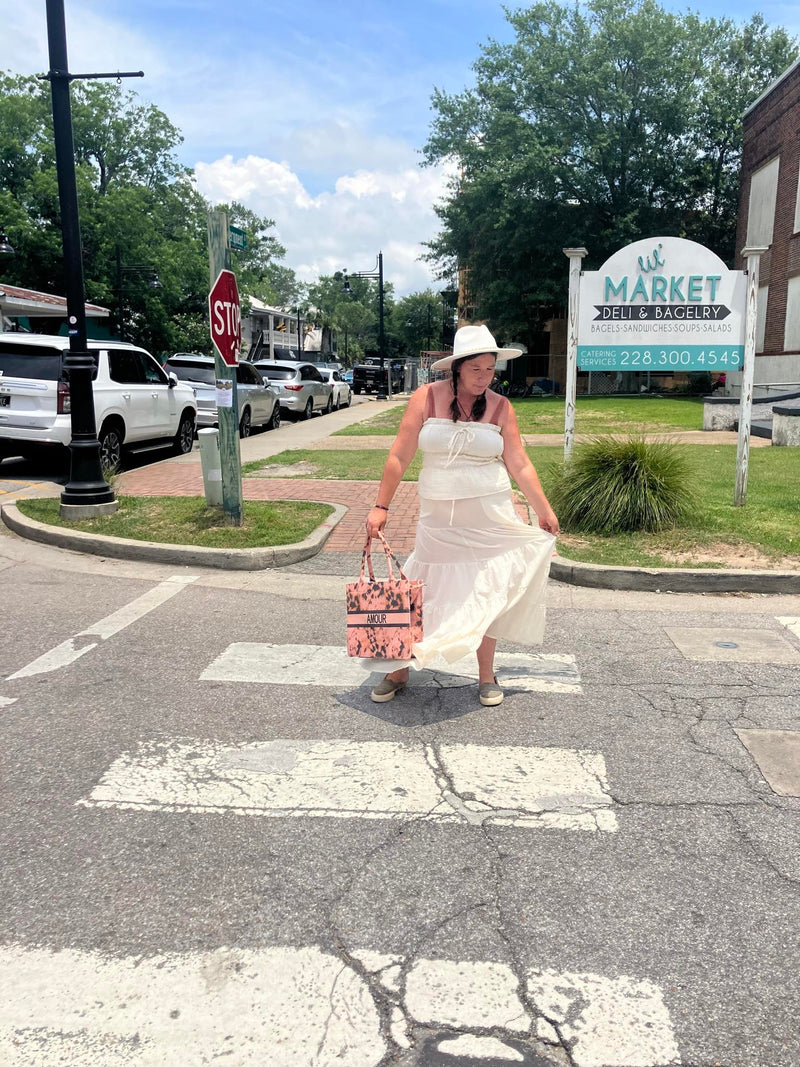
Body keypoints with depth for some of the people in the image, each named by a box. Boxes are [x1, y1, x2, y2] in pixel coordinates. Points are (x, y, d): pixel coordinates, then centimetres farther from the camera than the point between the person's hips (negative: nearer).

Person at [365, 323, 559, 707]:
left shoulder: (500, 407, 1)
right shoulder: (427, 397, -3)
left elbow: (519, 464, 3)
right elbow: (399, 456, -2)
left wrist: (544, 510, 2)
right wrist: (381, 506, -3)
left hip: (489, 516, 1)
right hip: (438, 517, 0)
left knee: (486, 593, 5)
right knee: (422, 593, 4)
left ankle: (486, 676, 20)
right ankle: (399, 670, 19)